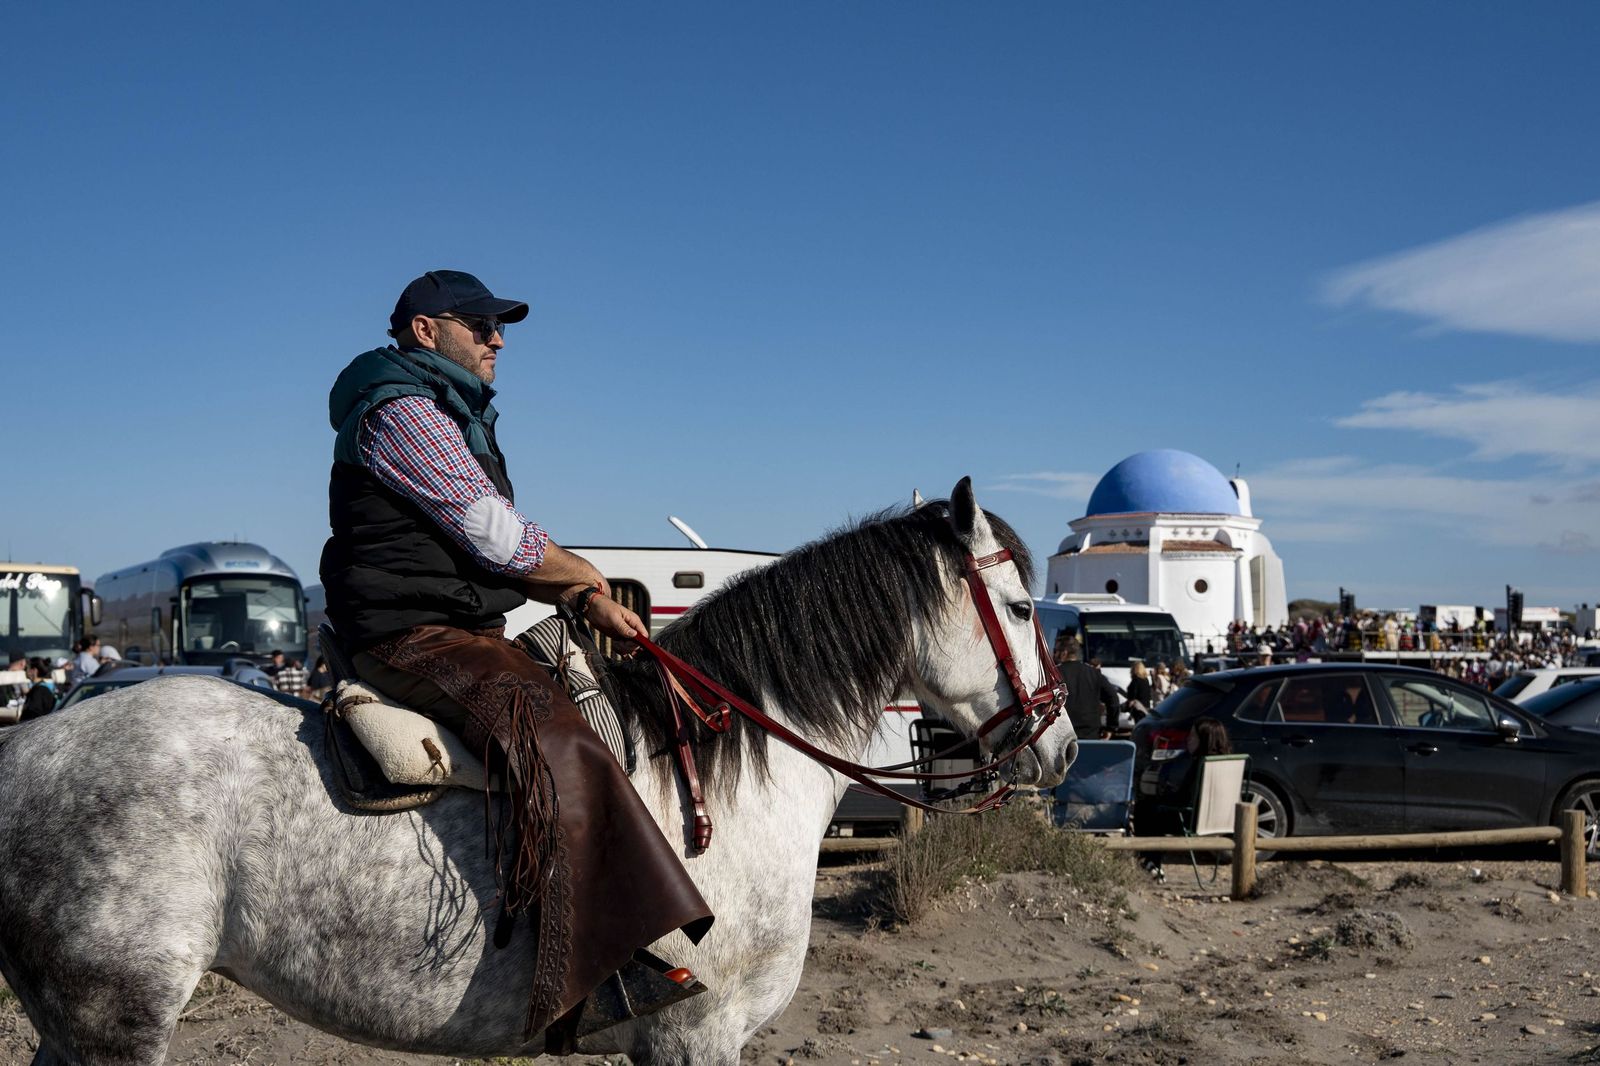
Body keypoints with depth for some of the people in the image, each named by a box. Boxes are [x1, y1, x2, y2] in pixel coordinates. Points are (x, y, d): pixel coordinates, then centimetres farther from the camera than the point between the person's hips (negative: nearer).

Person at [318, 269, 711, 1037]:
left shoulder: (456, 418, 24)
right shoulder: (403, 410, -9)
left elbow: (497, 549, 21)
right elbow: (495, 534, -16)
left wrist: (583, 600, 5)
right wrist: (587, 578, 1)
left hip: (467, 632, 11)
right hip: (412, 636, -11)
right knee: (556, 747, -30)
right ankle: (628, 962, -37)